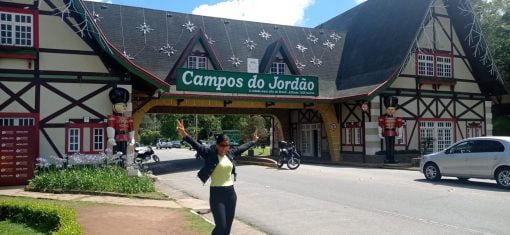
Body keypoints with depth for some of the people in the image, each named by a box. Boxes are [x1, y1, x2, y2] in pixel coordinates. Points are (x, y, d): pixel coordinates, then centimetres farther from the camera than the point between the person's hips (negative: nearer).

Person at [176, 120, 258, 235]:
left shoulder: (230, 153, 8)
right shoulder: (210, 154, -8)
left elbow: (241, 148, 24)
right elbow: (197, 146, -20)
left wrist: (253, 141, 38)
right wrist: (185, 135, -35)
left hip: (231, 192, 6)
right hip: (217, 193, -6)